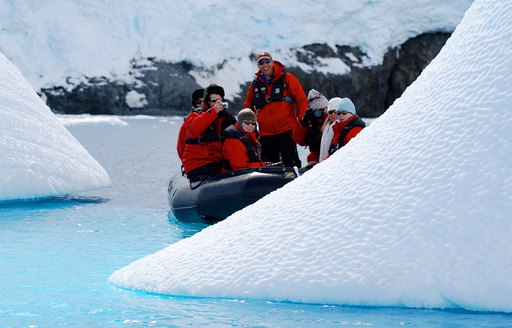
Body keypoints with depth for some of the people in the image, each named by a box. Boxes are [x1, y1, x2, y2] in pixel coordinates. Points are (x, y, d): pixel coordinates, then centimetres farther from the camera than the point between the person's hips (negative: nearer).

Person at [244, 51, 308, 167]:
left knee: (291, 163, -5)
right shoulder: (255, 84, 11)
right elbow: (248, 106, 24)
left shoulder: (286, 78, 0)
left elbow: (301, 99, 0)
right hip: (265, 133, 4)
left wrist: (302, 119, -8)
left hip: (286, 130, -4)